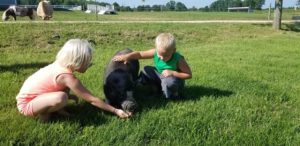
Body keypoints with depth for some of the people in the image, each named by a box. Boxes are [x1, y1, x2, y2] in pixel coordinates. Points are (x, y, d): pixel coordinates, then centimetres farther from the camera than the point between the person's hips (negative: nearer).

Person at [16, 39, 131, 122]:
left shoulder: (61, 65, -5)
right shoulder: (67, 77, -28)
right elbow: (92, 100, -24)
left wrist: (69, 96, 11)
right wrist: (116, 111, -19)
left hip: (30, 94, 9)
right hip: (26, 104, -9)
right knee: (61, 98, -34)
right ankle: (43, 113, -6)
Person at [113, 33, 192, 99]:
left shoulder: (178, 60, -29)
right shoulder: (155, 52, -19)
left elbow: (189, 74, -24)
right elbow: (140, 54, -15)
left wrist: (173, 73, -34)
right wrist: (127, 56, -33)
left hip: (174, 80, -5)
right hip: (161, 78, 5)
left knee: (169, 81, -38)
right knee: (147, 70, -7)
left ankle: (173, 96, -10)